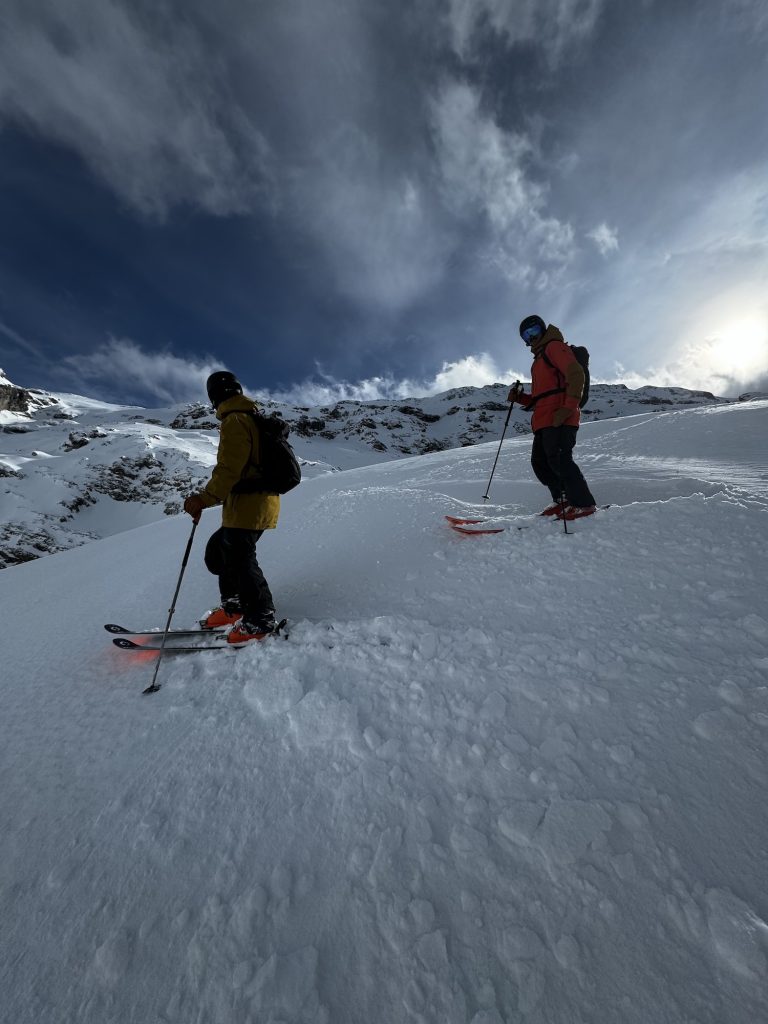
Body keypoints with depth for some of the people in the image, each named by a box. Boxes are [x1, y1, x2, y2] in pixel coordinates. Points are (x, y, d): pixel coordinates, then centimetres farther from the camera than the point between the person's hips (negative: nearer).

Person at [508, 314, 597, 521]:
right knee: (540, 462, 6)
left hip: (559, 418, -9)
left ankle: (583, 503, -8)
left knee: (558, 460, -16)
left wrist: (568, 407, -19)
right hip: (543, 420, 10)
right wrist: (520, 398, 13)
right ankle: (563, 500, 11)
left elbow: (576, 374, -10)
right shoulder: (539, 360, 32)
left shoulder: (554, 346, 5)